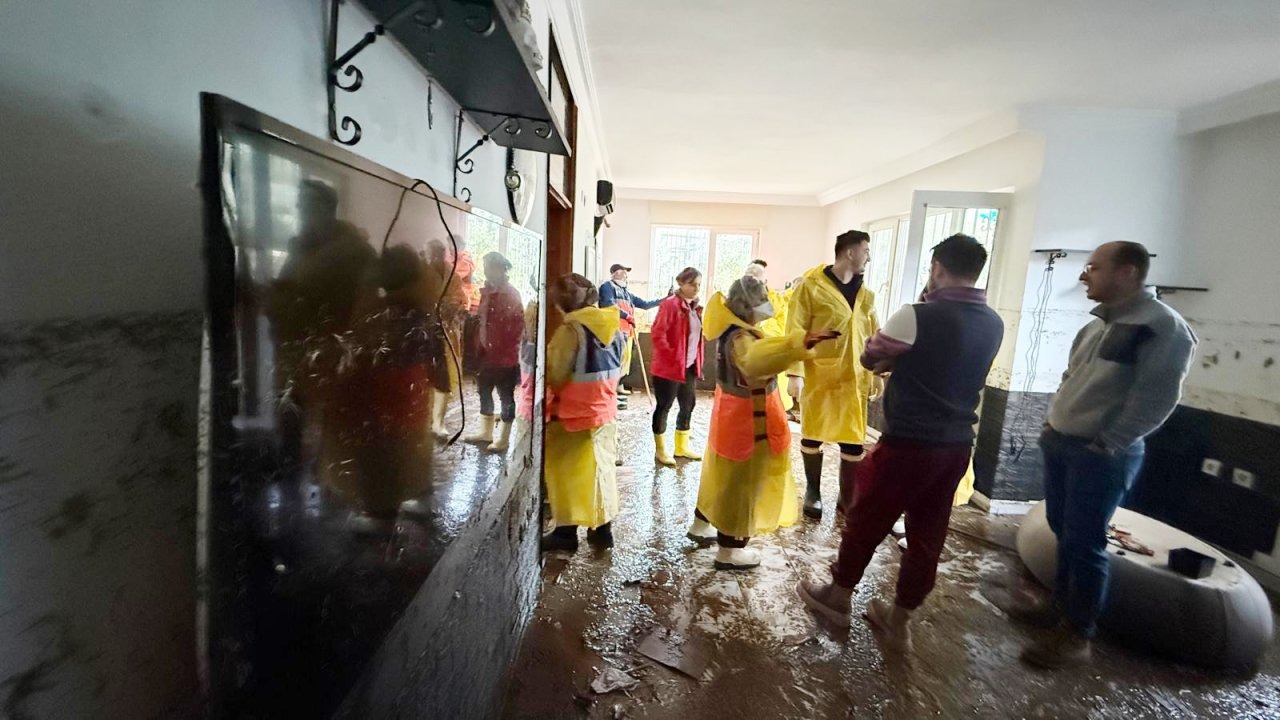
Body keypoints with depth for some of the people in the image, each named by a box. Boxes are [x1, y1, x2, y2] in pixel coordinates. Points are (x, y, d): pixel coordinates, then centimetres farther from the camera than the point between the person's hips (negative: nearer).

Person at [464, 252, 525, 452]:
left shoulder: (511, 294, -13)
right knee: (484, 392, 18)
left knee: (506, 397, 5)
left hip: (505, 356, -8)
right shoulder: (487, 291, 9)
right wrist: (479, 345, 9)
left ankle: (502, 438, 15)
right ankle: (485, 431, 34)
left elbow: (518, 325, -15)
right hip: (486, 354, 8)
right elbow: (481, 320, 15)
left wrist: (506, 349, -14)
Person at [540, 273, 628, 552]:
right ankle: (602, 528, 25)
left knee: (568, 471, 8)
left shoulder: (571, 330, -19)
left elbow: (554, 375, -14)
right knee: (600, 466, 16)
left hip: (574, 413, -6)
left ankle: (566, 531, 18)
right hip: (605, 410, 7)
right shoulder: (614, 327, 3)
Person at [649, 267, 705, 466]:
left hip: (690, 367, 9)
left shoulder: (695, 307, 12)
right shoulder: (670, 304, -14)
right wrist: (672, 357, -19)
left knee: (688, 406, 15)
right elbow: (657, 334, -20)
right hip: (669, 367, -8)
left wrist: (698, 362, 13)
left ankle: (682, 446, 29)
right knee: (664, 407, 3)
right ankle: (660, 450, 15)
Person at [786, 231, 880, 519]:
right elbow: (796, 332, -11)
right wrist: (795, 372, -17)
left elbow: (873, 335, 16)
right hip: (817, 375, -5)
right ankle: (813, 492, 28)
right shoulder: (811, 286, -7)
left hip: (854, 378, 5)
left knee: (853, 439, 8)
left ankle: (847, 498, 25)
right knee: (812, 435, 9)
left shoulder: (866, 294, 11)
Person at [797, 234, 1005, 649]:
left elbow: (870, 358, -2)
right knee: (928, 534, 14)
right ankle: (899, 621, 28)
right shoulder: (993, 325, 5)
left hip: (908, 443, -6)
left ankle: (837, 597, 28)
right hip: (957, 446, 6)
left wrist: (892, 359, 17)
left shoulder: (919, 316, -16)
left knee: (866, 520, 11)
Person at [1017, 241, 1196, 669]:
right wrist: (1053, 424, 11)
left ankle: (1078, 634, 13)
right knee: (1063, 533, 17)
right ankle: (1062, 604, 33)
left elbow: (1155, 401, -17)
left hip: (1101, 455, -8)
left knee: (1084, 543, 0)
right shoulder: (1097, 325, 12)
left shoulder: (1163, 326, -13)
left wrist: (1105, 445, -16)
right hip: (1060, 444, 8)